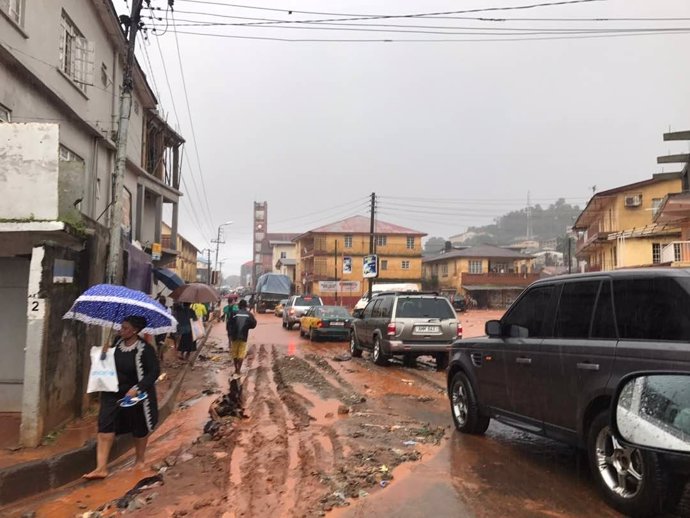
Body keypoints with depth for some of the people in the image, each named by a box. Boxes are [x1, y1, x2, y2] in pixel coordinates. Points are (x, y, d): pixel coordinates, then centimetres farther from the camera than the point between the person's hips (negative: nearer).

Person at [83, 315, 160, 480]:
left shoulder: (145, 349, -19)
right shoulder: (117, 343, -2)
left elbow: (154, 372, -18)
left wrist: (137, 388, -26)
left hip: (136, 395, -4)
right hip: (114, 392, 4)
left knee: (140, 429, 14)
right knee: (105, 427, -7)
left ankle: (140, 460, 38)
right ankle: (101, 468, -2)